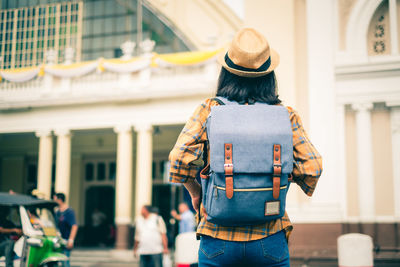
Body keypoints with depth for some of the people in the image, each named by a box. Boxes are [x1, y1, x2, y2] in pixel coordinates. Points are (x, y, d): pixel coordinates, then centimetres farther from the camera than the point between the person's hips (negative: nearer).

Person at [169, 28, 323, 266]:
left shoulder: (210, 110, -2)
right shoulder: (286, 116, -1)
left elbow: (180, 156, -11)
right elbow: (312, 168, -5)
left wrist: (196, 192, 5)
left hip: (218, 239, 0)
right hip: (270, 241, 1)